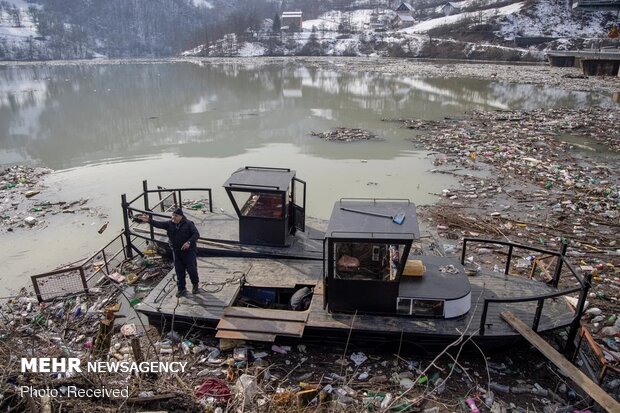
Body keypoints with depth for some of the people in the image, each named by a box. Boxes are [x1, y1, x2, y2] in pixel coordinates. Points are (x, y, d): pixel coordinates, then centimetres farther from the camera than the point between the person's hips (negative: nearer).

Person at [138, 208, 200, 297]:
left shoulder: (188, 224, -10)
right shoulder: (170, 224, 4)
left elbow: (196, 234, -14)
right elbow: (159, 224, -6)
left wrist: (189, 242, -27)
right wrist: (149, 220, -22)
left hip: (189, 251, -4)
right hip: (176, 251, 4)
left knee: (191, 268, 0)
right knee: (179, 271, 8)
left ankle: (195, 284, 24)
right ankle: (181, 289, 19)